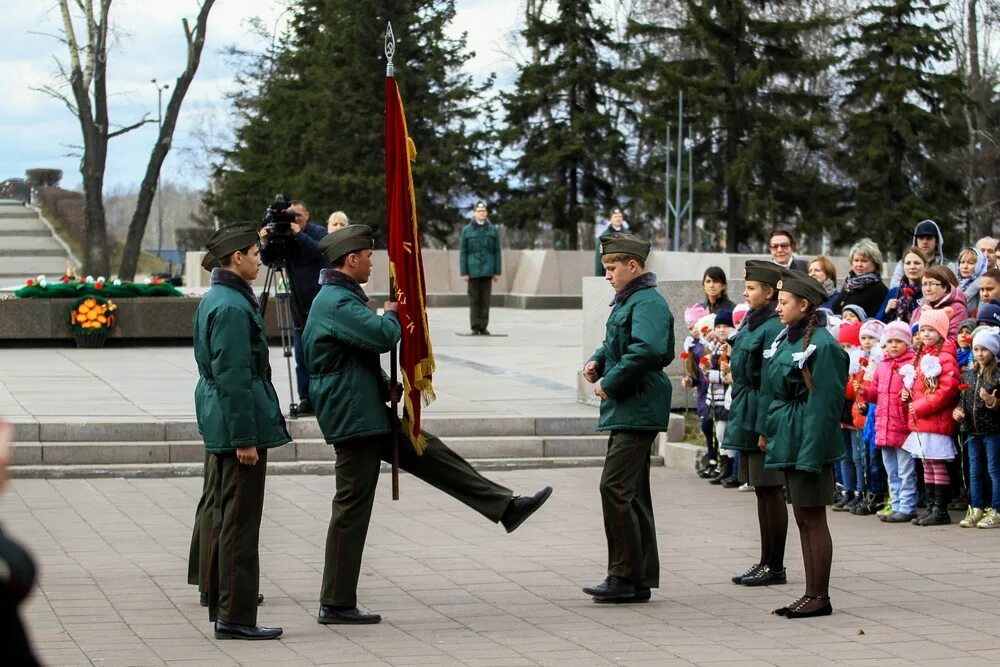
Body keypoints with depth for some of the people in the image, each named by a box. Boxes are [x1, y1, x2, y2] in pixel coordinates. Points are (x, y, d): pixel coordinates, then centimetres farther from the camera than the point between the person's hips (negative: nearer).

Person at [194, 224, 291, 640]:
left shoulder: (214, 300, 14)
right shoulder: (232, 307, -18)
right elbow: (233, 377, -22)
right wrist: (245, 438, -21)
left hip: (221, 425, 11)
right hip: (237, 424, -11)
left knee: (226, 517, 16)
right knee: (240, 523, -7)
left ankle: (222, 606, 24)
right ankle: (235, 617, -4)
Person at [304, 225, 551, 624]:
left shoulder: (340, 297, 15)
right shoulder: (337, 303, -19)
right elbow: (383, 337, -28)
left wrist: (385, 385, 8)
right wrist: (392, 314, -4)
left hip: (370, 415, 11)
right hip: (354, 420, -11)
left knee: (433, 456, 13)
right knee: (352, 509, -4)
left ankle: (505, 507, 19)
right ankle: (336, 605, 2)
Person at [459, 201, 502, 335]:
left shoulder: (492, 230, 5)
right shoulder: (467, 231, 2)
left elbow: (497, 252, 6)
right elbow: (463, 252, 2)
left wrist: (497, 272, 2)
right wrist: (464, 272, -4)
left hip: (487, 270, 1)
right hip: (473, 271, -1)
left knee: (485, 299, 2)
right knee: (474, 299, 0)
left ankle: (484, 327, 6)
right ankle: (475, 327, 4)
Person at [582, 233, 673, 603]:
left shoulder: (649, 303, -14)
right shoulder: (626, 301, 18)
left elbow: (646, 350, -28)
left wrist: (609, 383, -19)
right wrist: (597, 361, 8)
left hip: (638, 410, -11)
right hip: (626, 410, 11)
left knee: (615, 487, -13)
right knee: (632, 492, 12)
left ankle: (624, 575, -9)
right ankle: (640, 580, 17)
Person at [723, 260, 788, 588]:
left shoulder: (773, 328, -17)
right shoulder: (751, 324, 13)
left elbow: (771, 382, -20)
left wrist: (764, 428, -21)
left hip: (763, 419, -10)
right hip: (748, 419, 10)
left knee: (770, 491, -3)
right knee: (762, 491, 14)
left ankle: (775, 567, 3)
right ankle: (766, 562, 21)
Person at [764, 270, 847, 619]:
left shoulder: (821, 345, -16)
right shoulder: (788, 339, 11)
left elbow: (824, 404, -19)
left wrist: (810, 453, -21)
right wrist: (769, 431, 15)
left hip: (808, 441, -9)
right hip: (789, 441, 9)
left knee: (813, 519, -3)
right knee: (803, 519, 13)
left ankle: (820, 597, 4)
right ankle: (811, 593, 19)